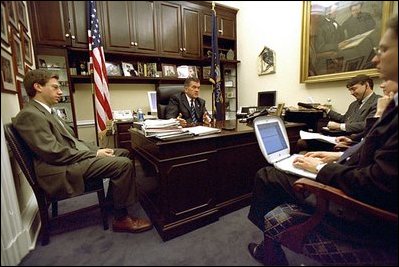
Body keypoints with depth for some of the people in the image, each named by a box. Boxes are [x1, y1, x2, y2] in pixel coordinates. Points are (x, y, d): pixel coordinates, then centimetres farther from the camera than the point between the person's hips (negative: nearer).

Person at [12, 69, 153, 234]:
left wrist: (96, 150, 4)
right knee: (124, 164, -23)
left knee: (123, 153, 12)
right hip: (63, 171, -10)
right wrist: (95, 154, -16)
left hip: (76, 156, 10)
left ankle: (112, 200, 21)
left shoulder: (46, 112, 19)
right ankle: (121, 219, -7)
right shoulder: (29, 115, -13)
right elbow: (55, 152, -21)